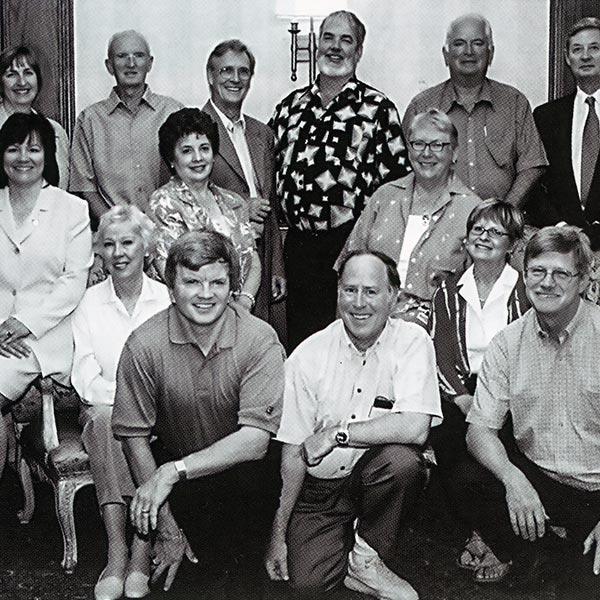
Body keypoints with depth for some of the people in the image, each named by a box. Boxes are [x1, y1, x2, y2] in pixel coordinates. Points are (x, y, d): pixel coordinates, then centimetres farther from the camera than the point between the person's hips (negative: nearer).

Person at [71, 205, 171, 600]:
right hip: (102, 407, 1)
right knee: (105, 420, -33)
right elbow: (85, 372, 1)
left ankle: (140, 550, -37)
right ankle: (119, 549, -39)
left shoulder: (166, 299, 7)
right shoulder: (90, 302, 10)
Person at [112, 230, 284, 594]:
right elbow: (134, 436, -8)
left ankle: (245, 539, 8)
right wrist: (166, 526, -12)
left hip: (241, 470, 2)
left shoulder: (260, 339, -15)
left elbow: (256, 438, -21)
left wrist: (173, 471, -27)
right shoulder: (144, 345, -13)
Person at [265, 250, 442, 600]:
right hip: (320, 488, 1)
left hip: (379, 479, 0)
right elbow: (294, 452, -3)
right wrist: (279, 532, -4)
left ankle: (366, 558, -7)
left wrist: (337, 433, -22)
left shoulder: (412, 342, -9)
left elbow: (415, 427, -25)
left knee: (402, 460, -33)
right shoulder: (308, 355, -5)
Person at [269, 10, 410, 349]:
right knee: (299, 338, 10)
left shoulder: (378, 108, 0)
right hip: (299, 243, 4)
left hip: (353, 244, -4)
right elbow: (273, 168, 19)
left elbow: (399, 176, -2)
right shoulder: (290, 106, 13)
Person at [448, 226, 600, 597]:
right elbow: (481, 427, -4)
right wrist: (512, 478, -24)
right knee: (468, 480, -21)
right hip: (533, 479, 4)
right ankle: (530, 554, 6)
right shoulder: (508, 343, -1)